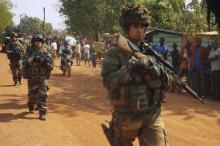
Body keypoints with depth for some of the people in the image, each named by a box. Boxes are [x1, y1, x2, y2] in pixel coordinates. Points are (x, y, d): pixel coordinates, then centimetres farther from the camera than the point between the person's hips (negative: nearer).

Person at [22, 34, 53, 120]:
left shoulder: (46, 53, 1)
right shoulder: (29, 52, -1)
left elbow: (51, 66, 0)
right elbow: (24, 63, -12)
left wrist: (46, 61, -18)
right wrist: (32, 59, -27)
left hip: (43, 78, 0)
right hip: (32, 78, 0)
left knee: (43, 95, -10)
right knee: (32, 94, 13)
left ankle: (42, 113, -10)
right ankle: (31, 107, 40)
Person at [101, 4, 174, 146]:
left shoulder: (149, 51, 6)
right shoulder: (114, 52, -5)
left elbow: (164, 83, 4)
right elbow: (108, 81, -16)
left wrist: (158, 73, -17)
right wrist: (130, 68, -25)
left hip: (151, 115, 2)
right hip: (125, 117, -2)